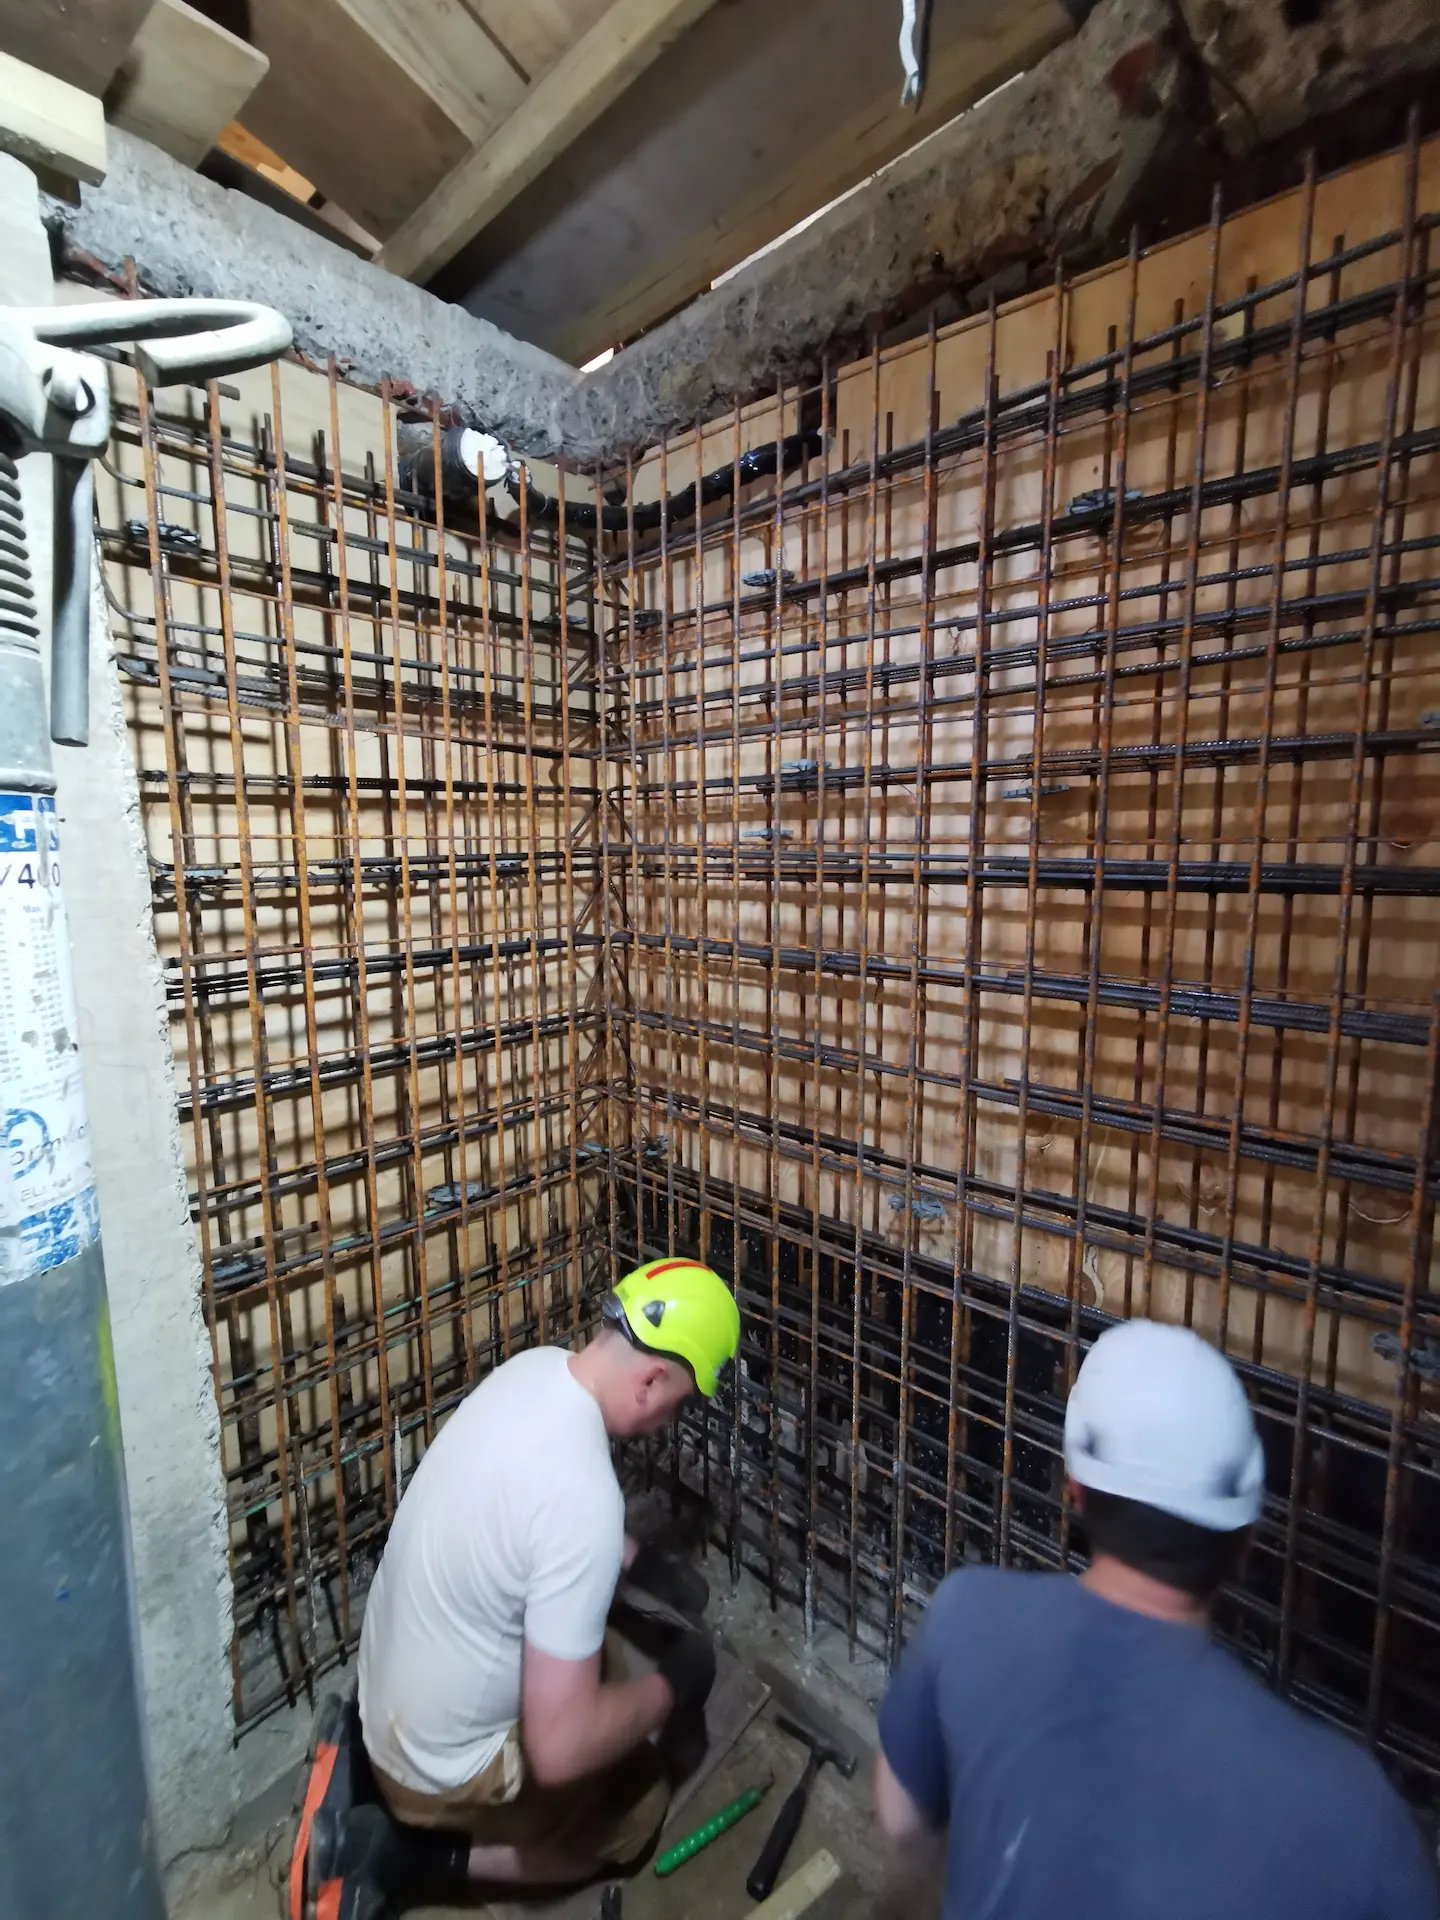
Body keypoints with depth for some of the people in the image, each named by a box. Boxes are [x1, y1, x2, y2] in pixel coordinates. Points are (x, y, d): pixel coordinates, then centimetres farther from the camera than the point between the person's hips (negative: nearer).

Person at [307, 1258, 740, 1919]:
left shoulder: (536, 1367, -13)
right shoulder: (584, 1497, -37)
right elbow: (559, 1749, -30)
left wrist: (642, 1562, 7)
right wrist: (672, 1686, -14)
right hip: (442, 1763, -7)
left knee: (601, 1664, 27)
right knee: (640, 1799, 16)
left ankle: (378, 1752, 17)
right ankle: (404, 1856, 6)